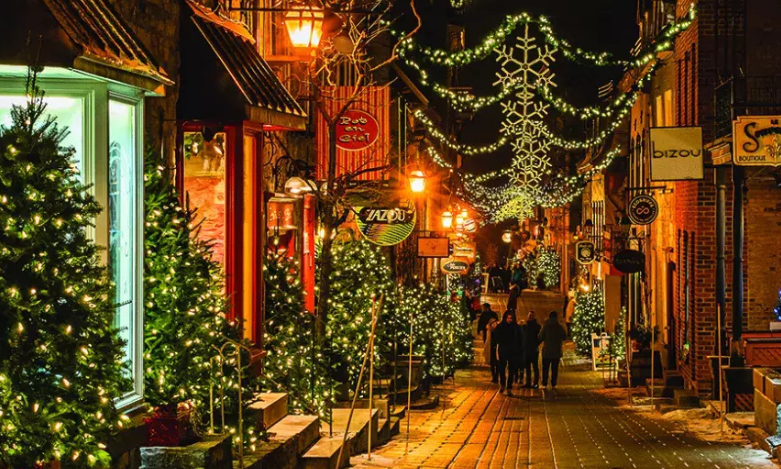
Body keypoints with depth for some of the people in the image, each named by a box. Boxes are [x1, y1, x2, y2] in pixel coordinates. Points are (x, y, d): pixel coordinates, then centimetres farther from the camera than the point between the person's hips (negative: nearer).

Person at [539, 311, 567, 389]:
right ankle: (553, 384, 2)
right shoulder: (560, 327, -3)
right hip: (557, 351, 1)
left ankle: (544, 384, 1)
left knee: (545, 368, 6)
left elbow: (540, 337, -6)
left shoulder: (545, 326, -7)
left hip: (546, 351, -1)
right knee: (555, 368, 5)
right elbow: (564, 336, 8)